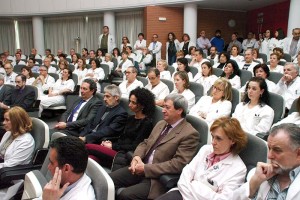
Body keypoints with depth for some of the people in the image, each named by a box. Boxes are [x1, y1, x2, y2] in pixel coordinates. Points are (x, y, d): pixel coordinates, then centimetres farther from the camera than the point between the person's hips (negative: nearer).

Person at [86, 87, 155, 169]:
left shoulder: (147, 123, -5)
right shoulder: (130, 118, 19)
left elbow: (135, 147, -9)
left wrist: (113, 146, -8)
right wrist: (111, 143, -1)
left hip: (126, 155, -7)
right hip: (119, 150, 7)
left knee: (88, 147, -21)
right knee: (91, 158, -25)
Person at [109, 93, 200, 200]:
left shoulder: (190, 134, -11)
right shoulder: (161, 124, 15)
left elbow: (178, 164, -19)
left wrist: (146, 168, -19)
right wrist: (137, 157, -6)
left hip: (158, 177, -7)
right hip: (141, 168, 7)